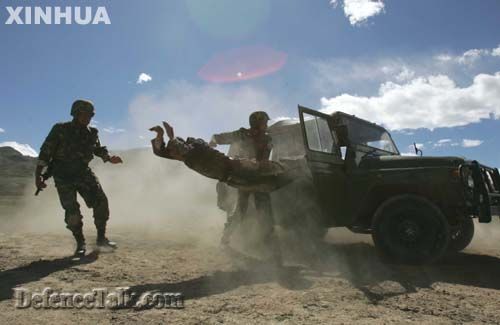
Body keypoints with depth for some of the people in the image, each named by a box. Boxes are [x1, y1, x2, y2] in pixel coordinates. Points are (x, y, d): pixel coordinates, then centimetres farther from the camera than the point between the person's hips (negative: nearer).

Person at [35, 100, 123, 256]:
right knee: (72, 210, -8)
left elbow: (99, 149, 17)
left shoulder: (91, 133, 3)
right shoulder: (60, 130, -8)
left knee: (101, 202, -9)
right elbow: (45, 151, -7)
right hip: (64, 177, -3)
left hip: (84, 173, 3)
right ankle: (80, 244, 8)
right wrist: (38, 175, -13)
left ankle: (101, 238, 5)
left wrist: (109, 158, -4)